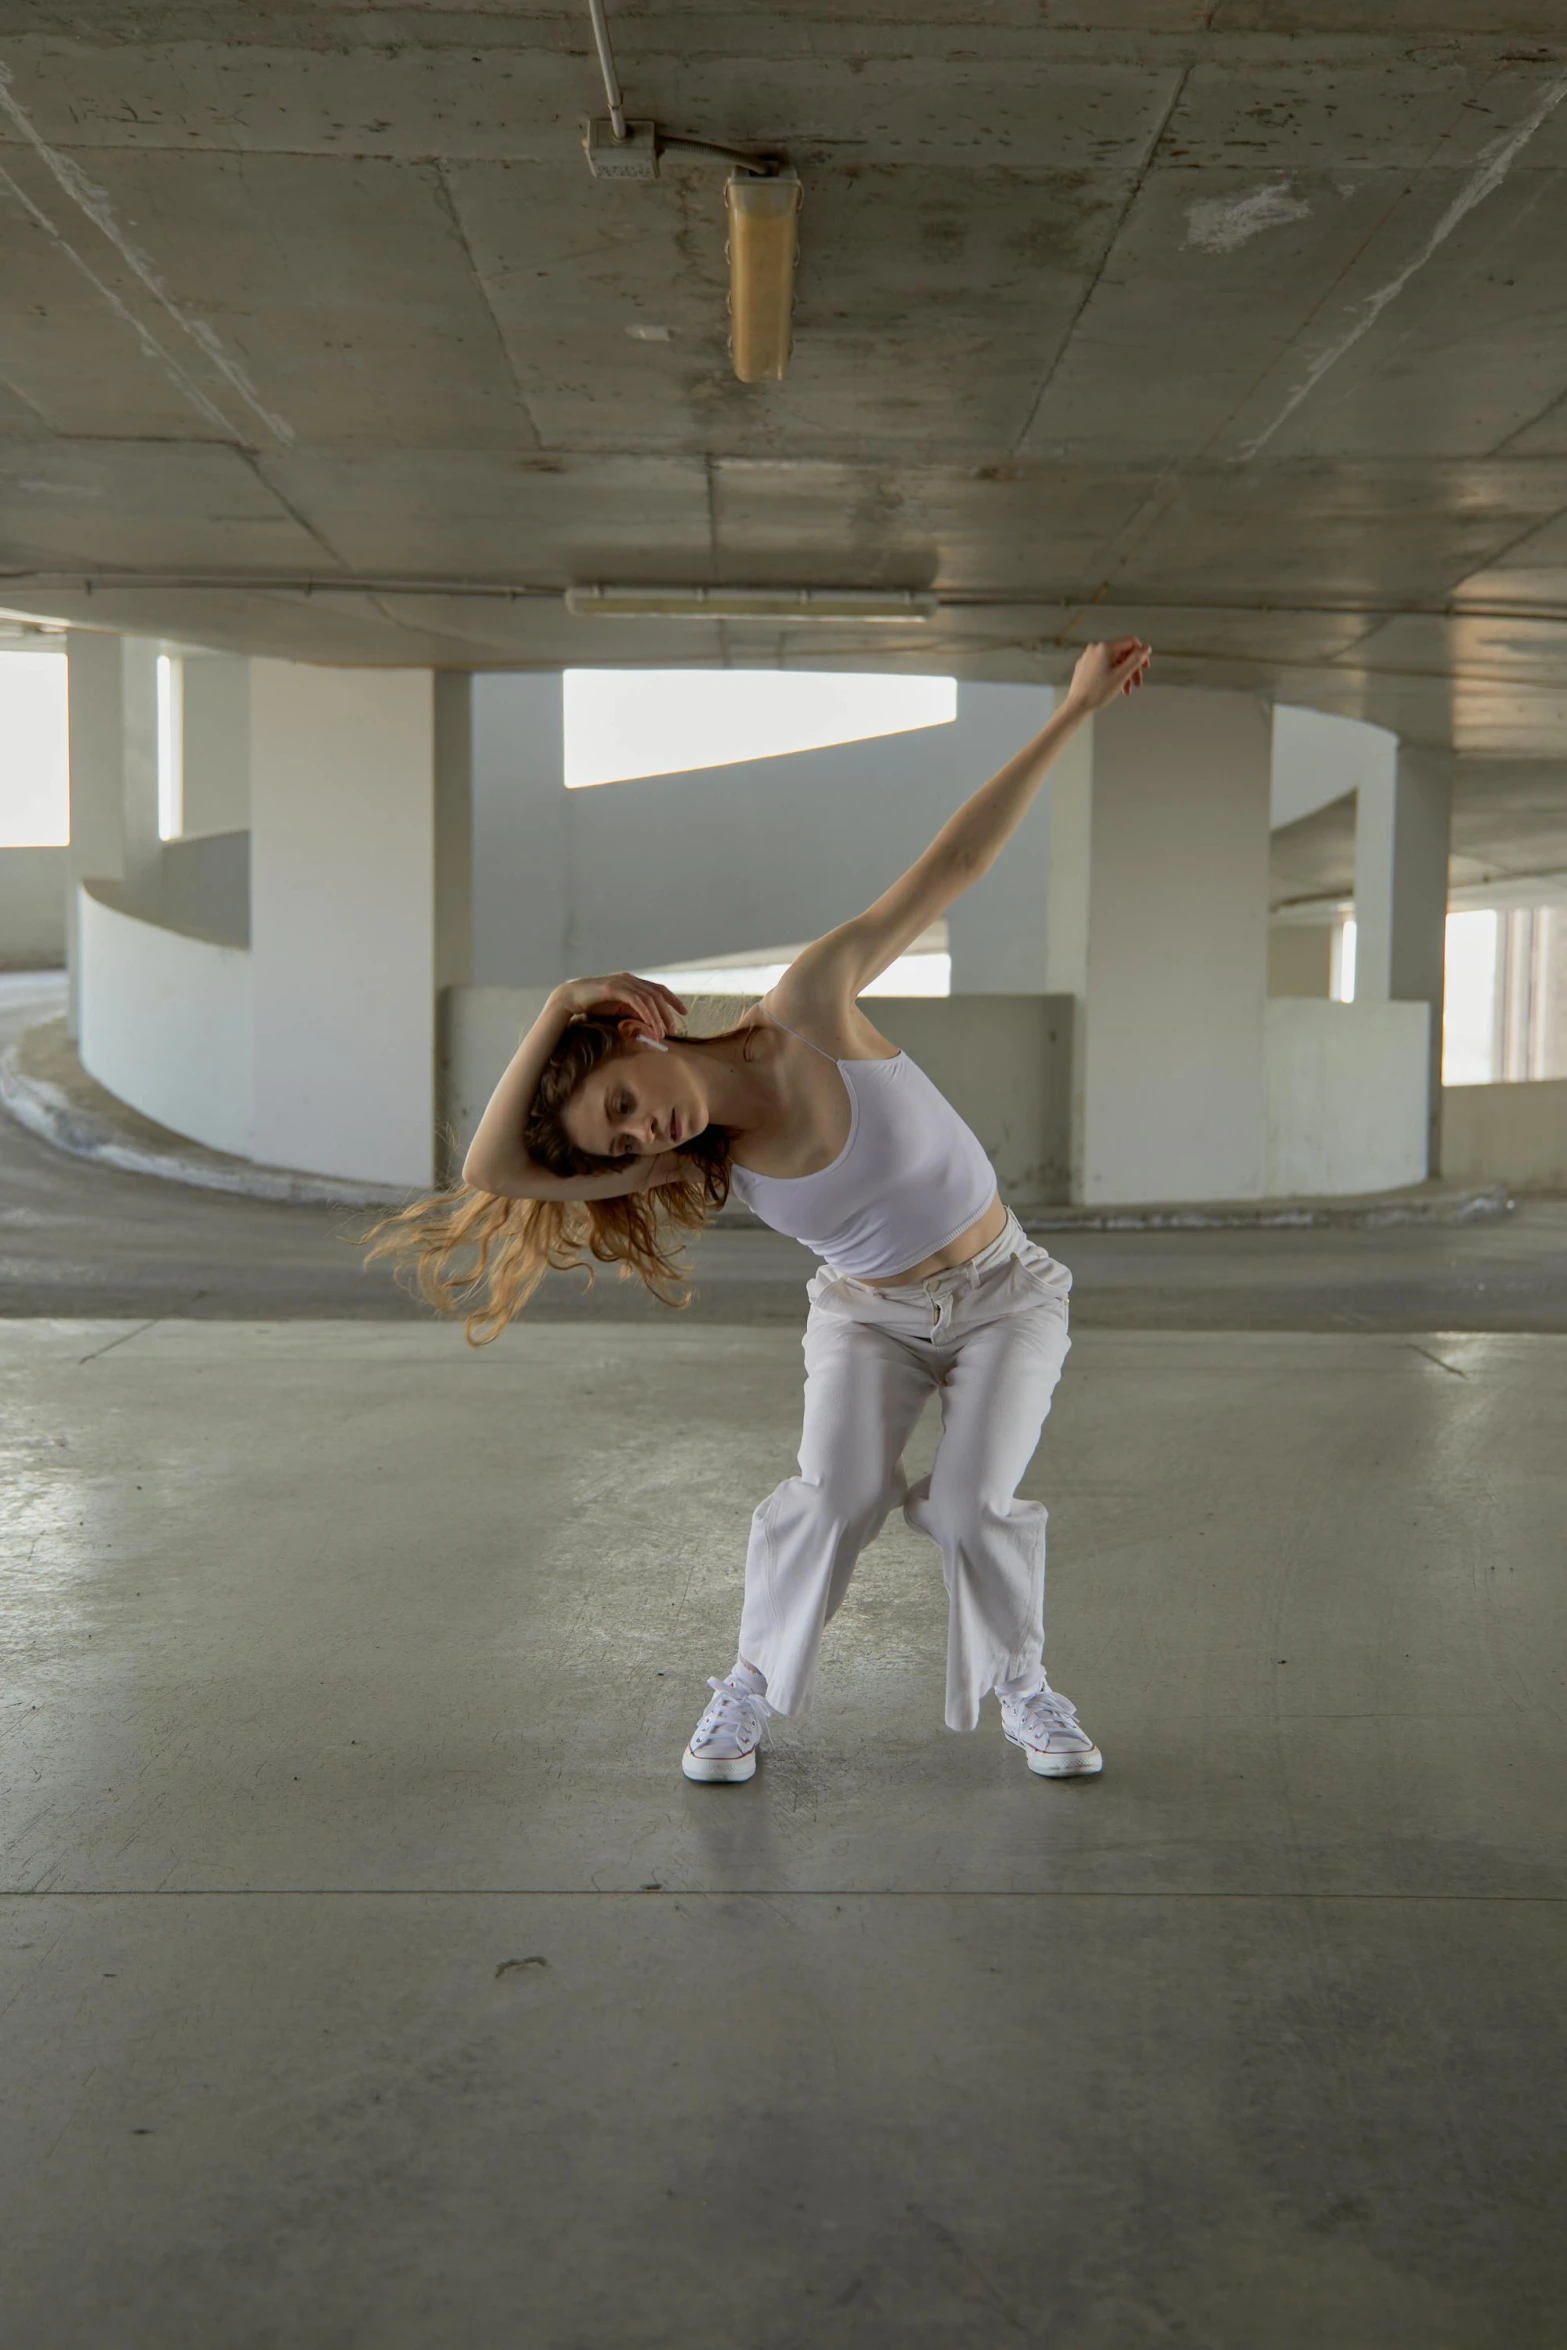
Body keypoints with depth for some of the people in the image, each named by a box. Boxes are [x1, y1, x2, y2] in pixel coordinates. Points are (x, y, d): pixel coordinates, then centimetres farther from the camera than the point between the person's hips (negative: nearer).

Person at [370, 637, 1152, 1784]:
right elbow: (493, 1171, -26)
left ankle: (1021, 1682, 11)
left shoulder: (808, 1010, -23)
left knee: (973, 1503, -14)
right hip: (872, 1314, 2)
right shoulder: (709, 1162, -15)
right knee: (838, 1492, -16)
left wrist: (1074, 711, -22)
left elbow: (950, 867, -22)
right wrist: (551, 1013, -31)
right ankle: (754, 1686, 4)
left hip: (1004, 1293, -2)